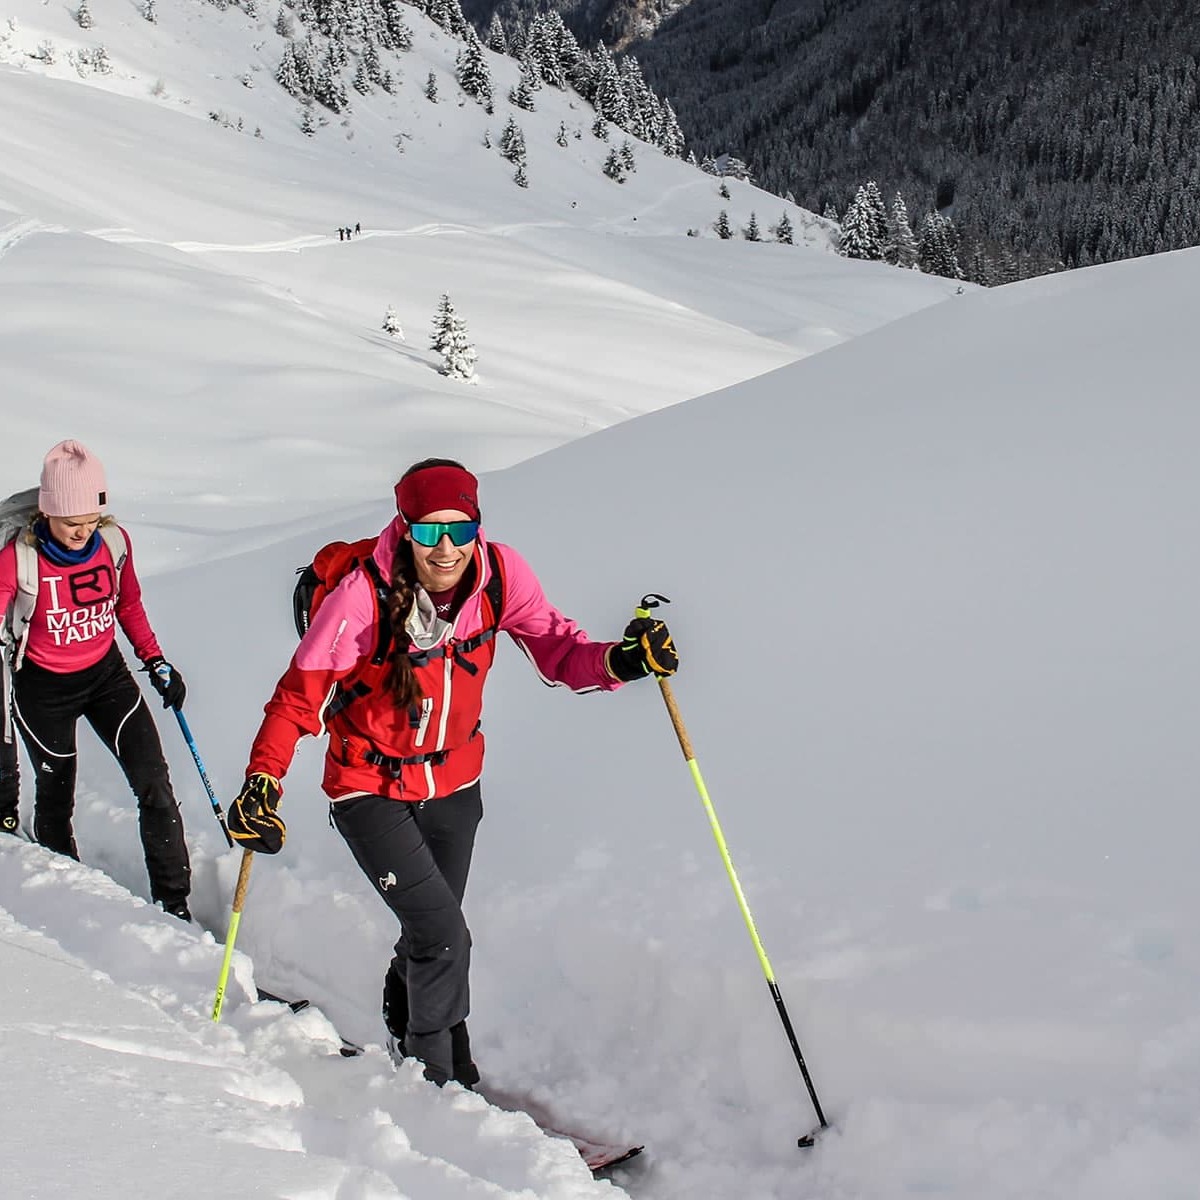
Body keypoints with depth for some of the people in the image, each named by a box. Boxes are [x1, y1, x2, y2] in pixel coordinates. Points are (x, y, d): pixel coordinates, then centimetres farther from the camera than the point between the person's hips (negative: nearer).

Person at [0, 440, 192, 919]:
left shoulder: (114, 541, -11)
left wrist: (156, 663, 5)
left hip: (106, 673, 3)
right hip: (43, 688, -2)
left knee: (153, 784, -7)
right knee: (56, 797, 12)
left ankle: (173, 903, 1)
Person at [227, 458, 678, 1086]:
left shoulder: (500, 575, -18)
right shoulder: (363, 597, -28)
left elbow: (558, 651, -11)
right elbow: (298, 697, -19)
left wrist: (621, 661, -31)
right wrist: (262, 781, -28)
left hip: (454, 785, 4)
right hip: (371, 791, -4)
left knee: (429, 937, 21)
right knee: (444, 936, -14)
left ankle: (403, 1034, 51)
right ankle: (437, 1078, 12)